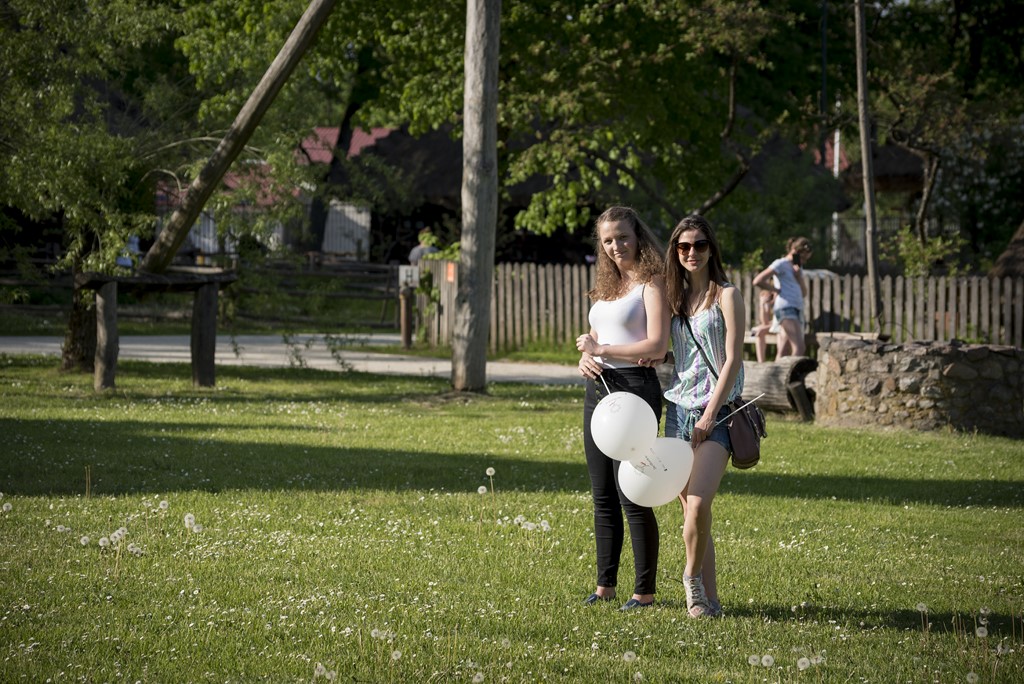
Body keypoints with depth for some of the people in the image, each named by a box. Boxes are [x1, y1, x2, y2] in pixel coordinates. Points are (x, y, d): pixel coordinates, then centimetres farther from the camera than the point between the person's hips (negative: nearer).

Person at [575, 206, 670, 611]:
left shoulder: (651, 284, -7)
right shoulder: (607, 285, 17)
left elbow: (657, 346, -17)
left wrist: (600, 349, -10)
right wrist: (585, 359, 0)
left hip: (634, 387, -8)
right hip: (598, 388, 8)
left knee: (632, 494, -7)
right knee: (603, 496, 11)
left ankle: (645, 591, -1)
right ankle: (605, 584, 18)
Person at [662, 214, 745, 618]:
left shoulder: (725, 296, -2)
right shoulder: (675, 298, 16)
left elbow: (733, 360, -7)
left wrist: (710, 414, -12)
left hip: (715, 412, -6)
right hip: (678, 409, 6)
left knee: (698, 505, -21)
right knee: (689, 509, 3)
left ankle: (694, 575, 2)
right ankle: (709, 599, 8)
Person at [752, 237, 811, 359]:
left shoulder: (796, 268, 25)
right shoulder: (781, 264, 0)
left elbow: (804, 293, 20)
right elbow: (758, 281, -10)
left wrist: (799, 277, 4)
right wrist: (777, 290, -3)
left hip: (796, 310, 8)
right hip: (785, 308, -8)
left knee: (783, 353, 3)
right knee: (799, 348, -23)